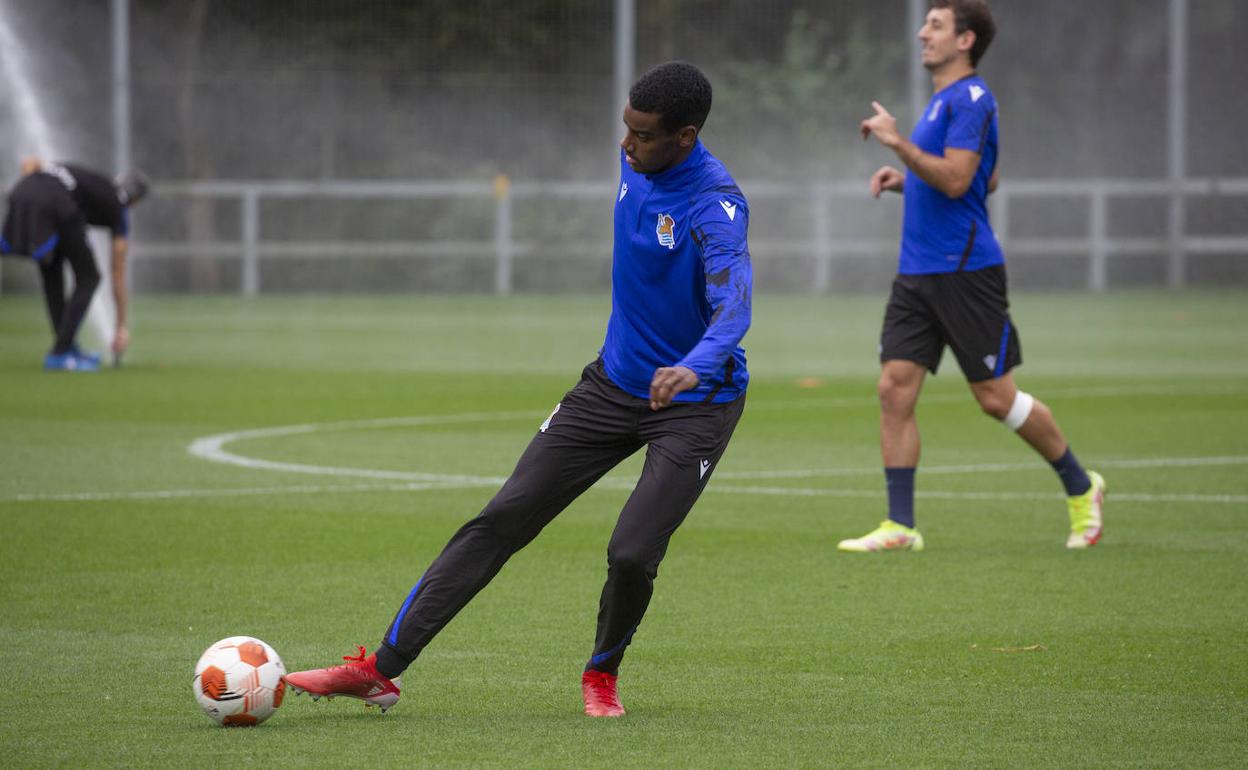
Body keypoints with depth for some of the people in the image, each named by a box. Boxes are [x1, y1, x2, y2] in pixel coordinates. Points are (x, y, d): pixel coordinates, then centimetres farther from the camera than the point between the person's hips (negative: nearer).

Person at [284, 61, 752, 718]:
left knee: (631, 557, -19)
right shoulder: (635, 160, -3)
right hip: (613, 383, 7)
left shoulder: (716, 205, -26)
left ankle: (602, 673, 14)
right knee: (501, 521, -2)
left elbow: (733, 306, -41)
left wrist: (694, 367, -61)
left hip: (694, 403, -6)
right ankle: (380, 668, -2)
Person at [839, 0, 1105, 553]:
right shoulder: (941, 101, 17)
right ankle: (900, 526, -3)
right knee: (894, 389, -3)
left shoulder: (971, 99, -12)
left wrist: (897, 143, -21)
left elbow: (956, 179, -22)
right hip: (917, 273, 9)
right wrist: (908, 180, 16)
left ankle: (1081, 488, 18)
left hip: (965, 272, -9)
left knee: (995, 397, -2)